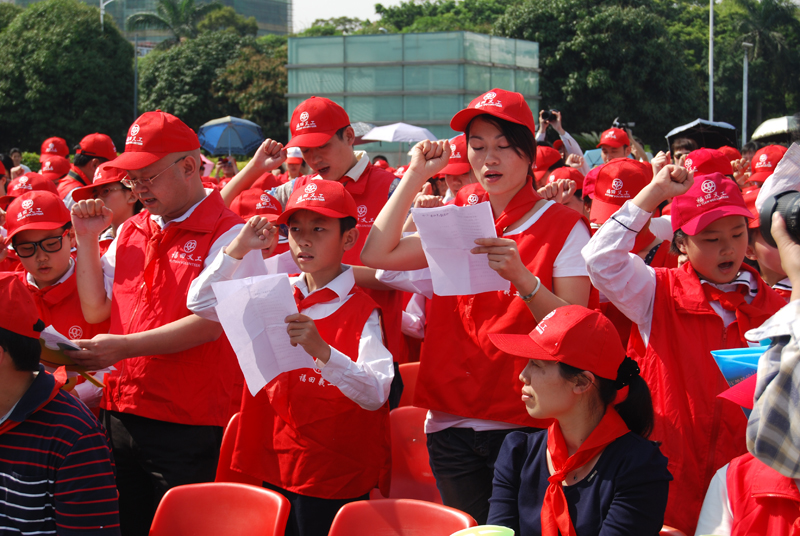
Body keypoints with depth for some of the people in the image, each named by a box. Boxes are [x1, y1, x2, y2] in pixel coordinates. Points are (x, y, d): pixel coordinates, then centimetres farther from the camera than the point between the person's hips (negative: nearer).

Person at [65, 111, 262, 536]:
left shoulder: (228, 236, -9)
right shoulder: (129, 232, 14)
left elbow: (209, 324, -18)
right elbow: (95, 310, 14)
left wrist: (125, 347, -24)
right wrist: (86, 241, 6)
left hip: (189, 427, -6)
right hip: (121, 416, 6)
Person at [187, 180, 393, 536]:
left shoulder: (362, 311, -11)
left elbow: (376, 394, -22)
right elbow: (201, 304, 8)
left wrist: (321, 350, -37)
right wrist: (238, 249, -3)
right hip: (276, 468, 5)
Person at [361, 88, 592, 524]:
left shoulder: (563, 226, -3)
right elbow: (376, 254, -2)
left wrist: (521, 277, -26)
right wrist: (415, 176, -1)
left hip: (523, 424, -4)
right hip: (451, 422, 4)